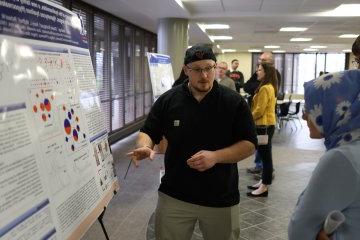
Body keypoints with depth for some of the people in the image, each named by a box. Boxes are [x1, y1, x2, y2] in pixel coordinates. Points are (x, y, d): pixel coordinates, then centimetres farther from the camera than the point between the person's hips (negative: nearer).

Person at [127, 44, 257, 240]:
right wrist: (144, 147, -20)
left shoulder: (234, 102, -7)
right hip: (174, 197, 1)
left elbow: (249, 145, -6)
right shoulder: (167, 100, -2)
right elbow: (148, 132, 4)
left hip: (221, 200, 0)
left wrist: (215, 156, -22)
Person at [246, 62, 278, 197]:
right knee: (265, 155, 15)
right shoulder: (271, 87, 14)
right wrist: (252, 117, 12)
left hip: (264, 125, -10)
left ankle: (264, 187, 2)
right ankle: (263, 182, 25)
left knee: (265, 155, -5)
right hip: (267, 124, 10)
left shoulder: (264, 88, -18)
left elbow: (259, 110, -21)